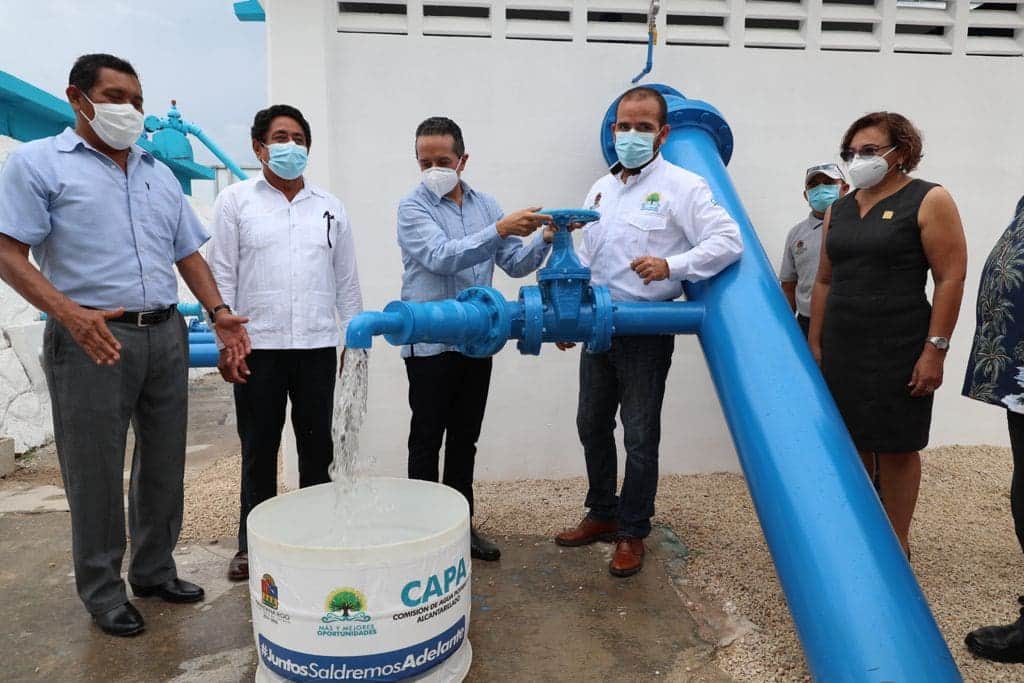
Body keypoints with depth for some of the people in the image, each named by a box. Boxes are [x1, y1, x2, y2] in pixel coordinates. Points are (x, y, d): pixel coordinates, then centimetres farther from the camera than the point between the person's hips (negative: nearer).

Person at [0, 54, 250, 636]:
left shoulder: (160, 174, 17)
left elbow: (189, 253, 16)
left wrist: (218, 312, 1)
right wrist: (71, 314, -22)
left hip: (166, 335, 5)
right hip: (93, 339, -5)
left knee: (164, 463, 12)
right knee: (96, 472, 4)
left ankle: (155, 570, 28)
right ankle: (103, 590, 20)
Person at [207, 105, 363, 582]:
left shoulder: (330, 207, 11)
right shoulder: (235, 201, 4)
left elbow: (346, 279, 11)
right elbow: (221, 276, 0)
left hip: (317, 346, 2)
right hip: (258, 346, -2)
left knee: (317, 446, 9)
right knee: (259, 449, 8)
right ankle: (251, 543, 23)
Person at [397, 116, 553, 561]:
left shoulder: (485, 205, 9)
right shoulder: (413, 208, -6)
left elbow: (515, 263, 7)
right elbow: (442, 258, -23)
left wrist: (545, 241, -11)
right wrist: (500, 229, -31)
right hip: (430, 343, -5)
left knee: (465, 439, 14)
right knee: (427, 440, 5)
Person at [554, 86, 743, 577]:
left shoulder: (682, 186, -7)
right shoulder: (600, 190, 13)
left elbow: (728, 241, -16)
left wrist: (671, 265, -29)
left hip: (646, 330, -7)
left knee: (639, 436, 3)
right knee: (592, 425, 15)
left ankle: (632, 533, 20)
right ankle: (602, 515, 33)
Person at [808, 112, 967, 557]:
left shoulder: (929, 201, -5)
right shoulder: (839, 209, 12)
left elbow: (951, 278, -10)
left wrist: (934, 349, -15)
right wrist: (814, 344, 11)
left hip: (898, 351, -5)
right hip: (841, 349, 5)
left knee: (896, 448, 5)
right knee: (850, 444, 11)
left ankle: (896, 543, 20)